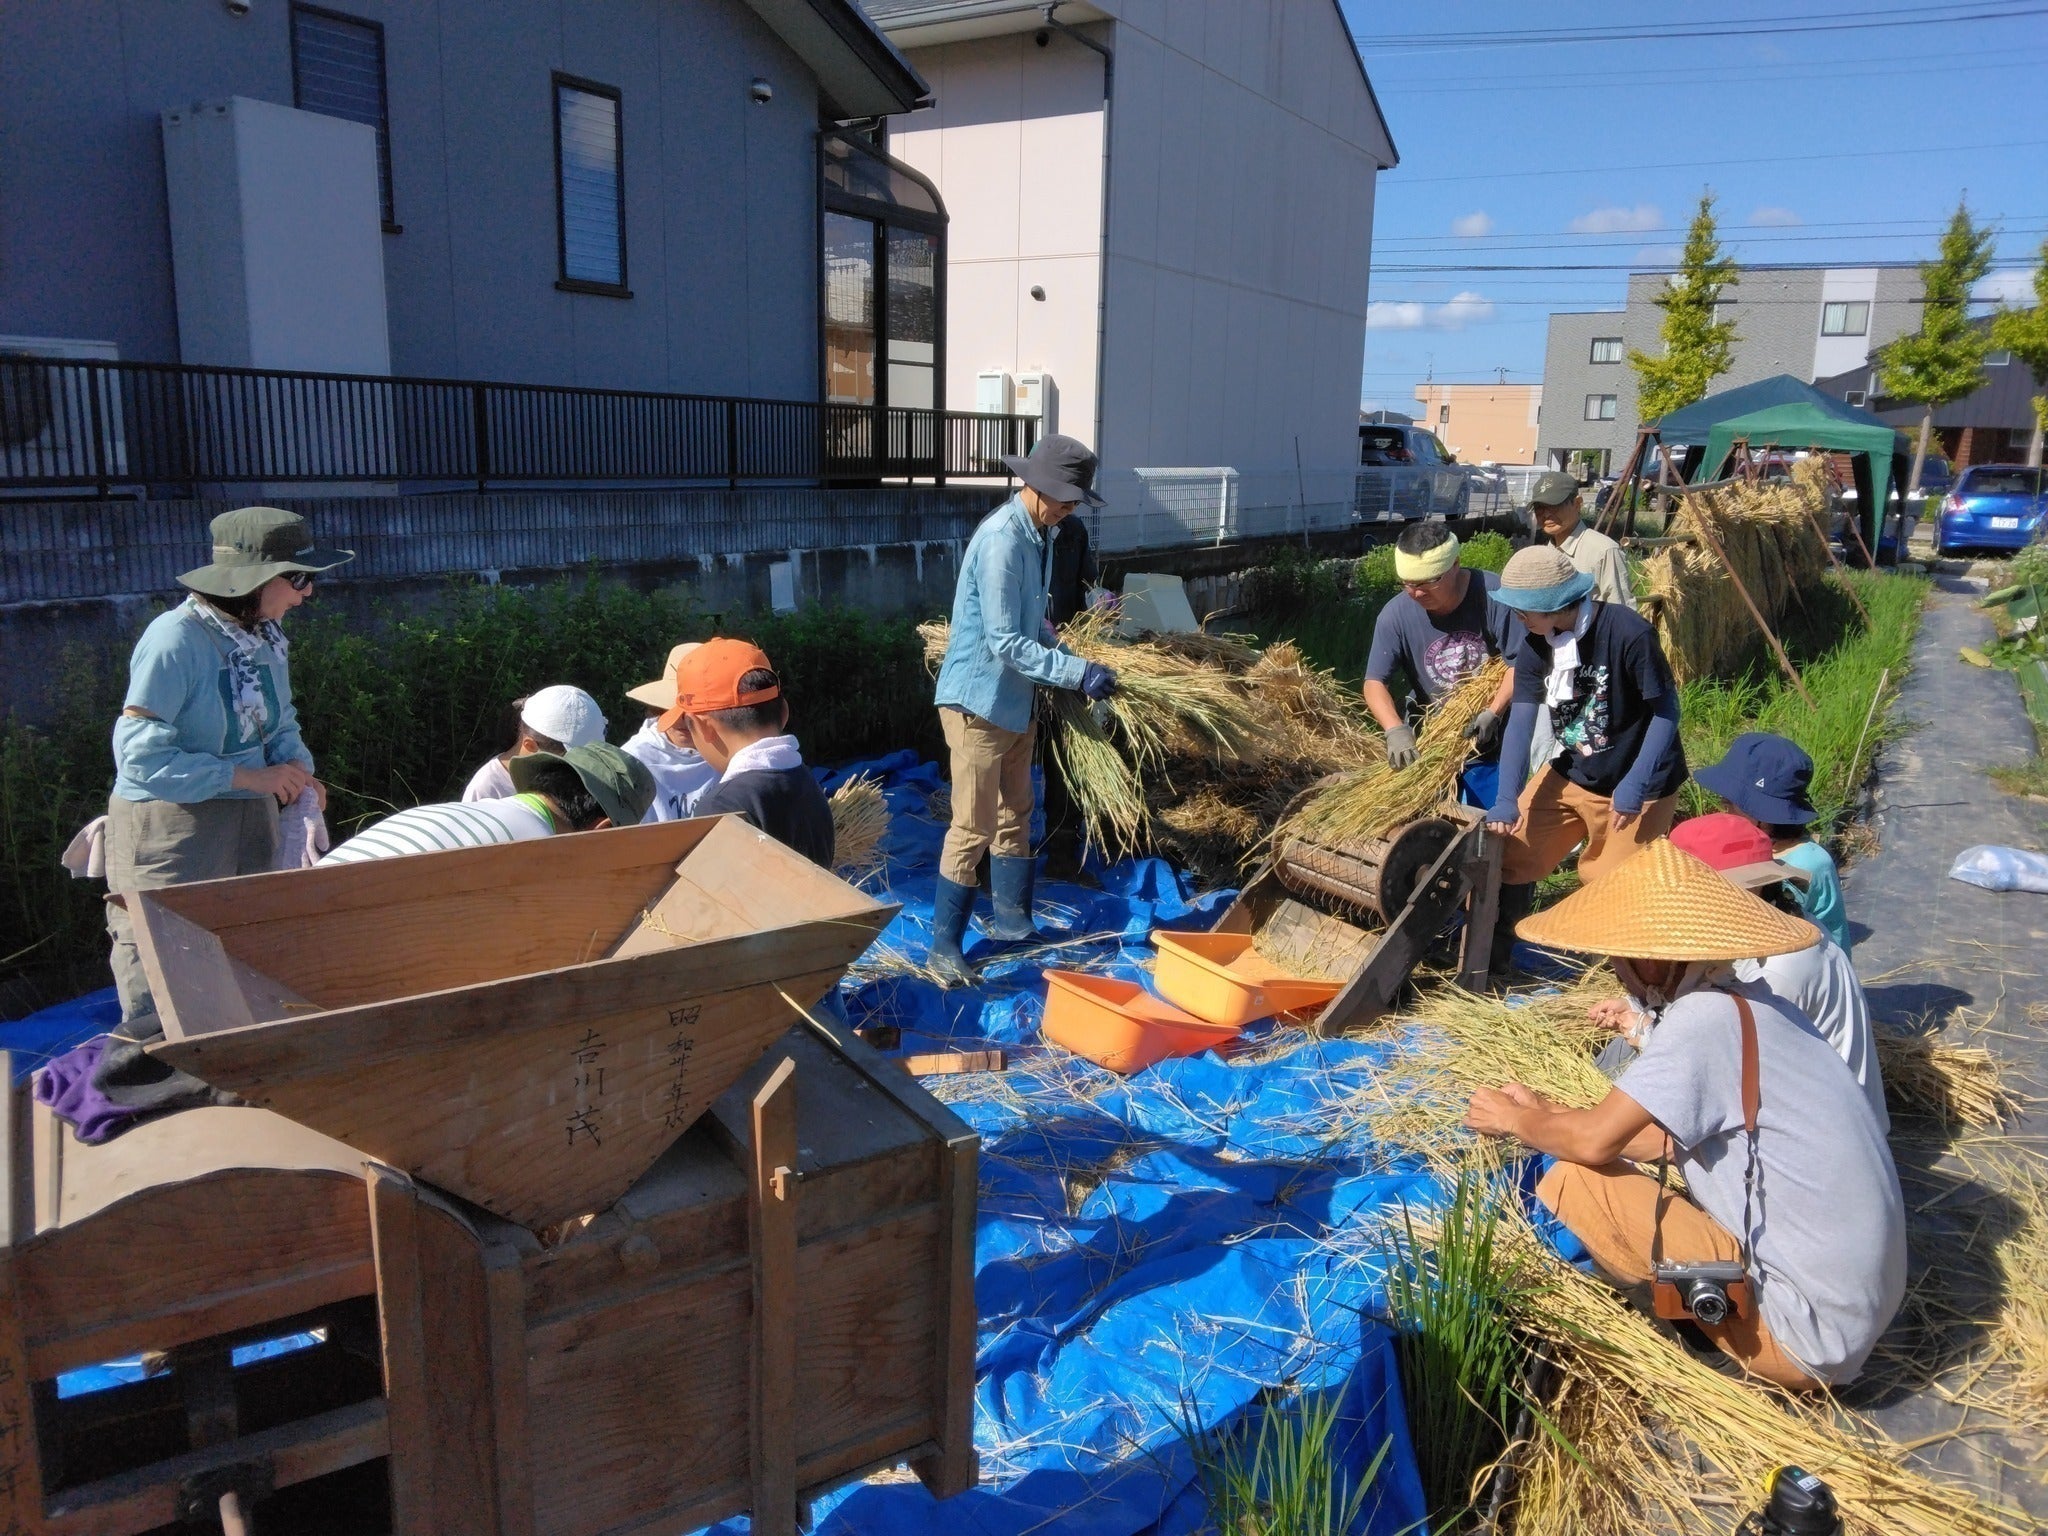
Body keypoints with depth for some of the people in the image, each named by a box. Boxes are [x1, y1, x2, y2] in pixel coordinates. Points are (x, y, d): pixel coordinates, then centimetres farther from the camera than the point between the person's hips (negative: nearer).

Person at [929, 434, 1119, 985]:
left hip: (1018, 701, 9)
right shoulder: (1001, 542, -24)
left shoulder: (1039, 534, 6)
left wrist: (1065, 652, 3)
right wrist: (1077, 673, -28)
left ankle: (1013, 923, 32)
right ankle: (944, 945, 7)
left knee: (1014, 819, 18)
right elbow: (1005, 643, -27)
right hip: (979, 702, -9)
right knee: (973, 828, -4)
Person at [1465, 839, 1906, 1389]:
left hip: (1810, 1334, -9)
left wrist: (1516, 1120, 0)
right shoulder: (1751, 1005, 6)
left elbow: (1595, 1140, -19)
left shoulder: (1703, 1018, -21)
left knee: (1574, 1182, -14)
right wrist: (1547, 1116, 11)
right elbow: (1673, 1136, 13)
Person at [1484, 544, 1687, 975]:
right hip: (1569, 774, 6)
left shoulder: (1628, 633, -24)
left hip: (1635, 785, -6)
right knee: (1510, 857, 5)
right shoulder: (1536, 645, -6)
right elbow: (1520, 721, -10)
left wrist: (1634, 785, -24)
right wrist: (1507, 799, -20)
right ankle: (1491, 963, 23)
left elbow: (1666, 710, -18)